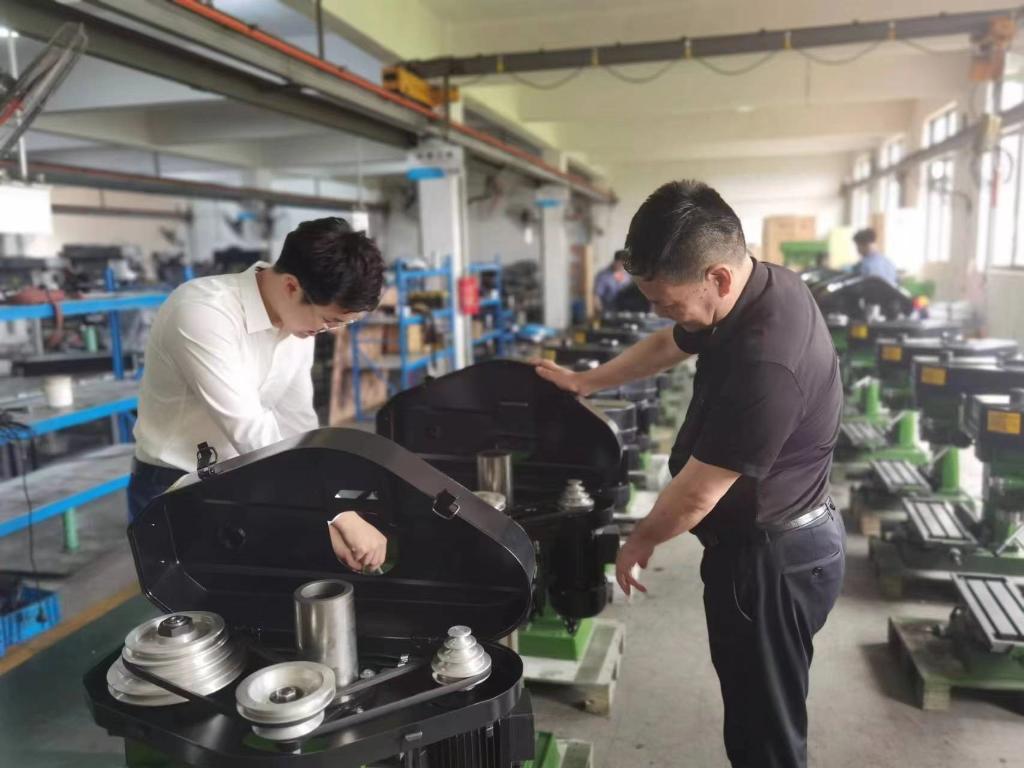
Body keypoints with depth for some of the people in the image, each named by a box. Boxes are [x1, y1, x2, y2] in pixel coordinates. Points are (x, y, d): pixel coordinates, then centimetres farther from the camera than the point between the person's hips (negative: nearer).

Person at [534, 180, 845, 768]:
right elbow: (669, 346, 17)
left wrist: (640, 543, -5)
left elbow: (696, 496, -24)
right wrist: (585, 382, 20)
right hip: (772, 542, 9)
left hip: (773, 559, -9)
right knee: (757, 711, 25)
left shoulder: (766, 362, -34)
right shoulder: (763, 285, -2)